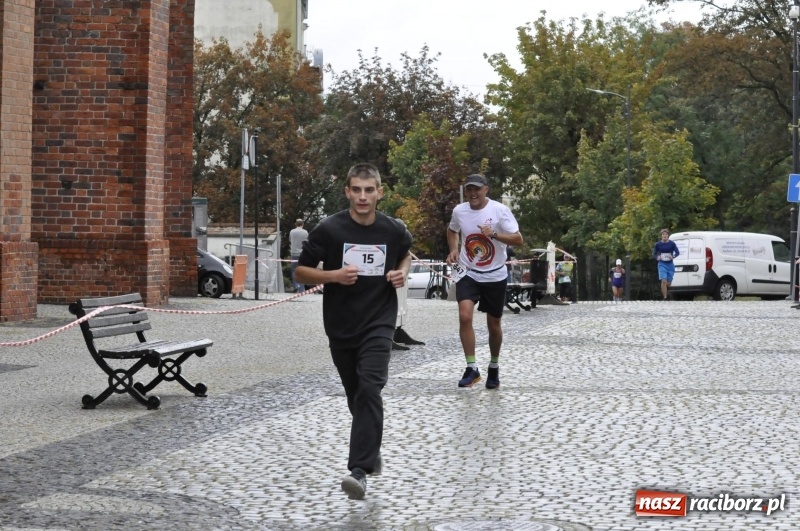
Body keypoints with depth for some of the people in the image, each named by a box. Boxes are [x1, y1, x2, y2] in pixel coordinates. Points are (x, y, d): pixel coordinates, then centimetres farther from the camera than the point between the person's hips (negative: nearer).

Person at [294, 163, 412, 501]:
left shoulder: (394, 230, -4)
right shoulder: (329, 229, -10)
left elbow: (405, 253, 20)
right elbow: (301, 272, -3)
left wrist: (402, 273, -2)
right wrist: (334, 275, -20)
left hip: (378, 324, -1)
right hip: (340, 326, 1)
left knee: (369, 390, -18)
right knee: (355, 394, 14)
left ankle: (359, 471, -22)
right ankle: (371, 449, 40)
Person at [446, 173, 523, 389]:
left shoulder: (500, 210, -14)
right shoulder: (459, 211, -4)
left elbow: (518, 239, -16)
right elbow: (452, 230, 18)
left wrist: (494, 234, -31)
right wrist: (453, 250, 0)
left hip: (495, 276, -1)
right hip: (468, 274, 1)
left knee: (493, 325, 10)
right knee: (465, 316, -20)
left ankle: (494, 368, 33)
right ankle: (471, 368, -12)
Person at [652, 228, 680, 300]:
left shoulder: (672, 243, -1)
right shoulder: (658, 244, -1)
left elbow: (677, 252, 1)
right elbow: (654, 254, 6)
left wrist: (673, 256, -20)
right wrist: (657, 257, -16)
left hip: (670, 264, 1)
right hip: (662, 264, -1)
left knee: (669, 283, 7)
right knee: (664, 281, -18)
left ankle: (666, 292, 39)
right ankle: (665, 298, -13)